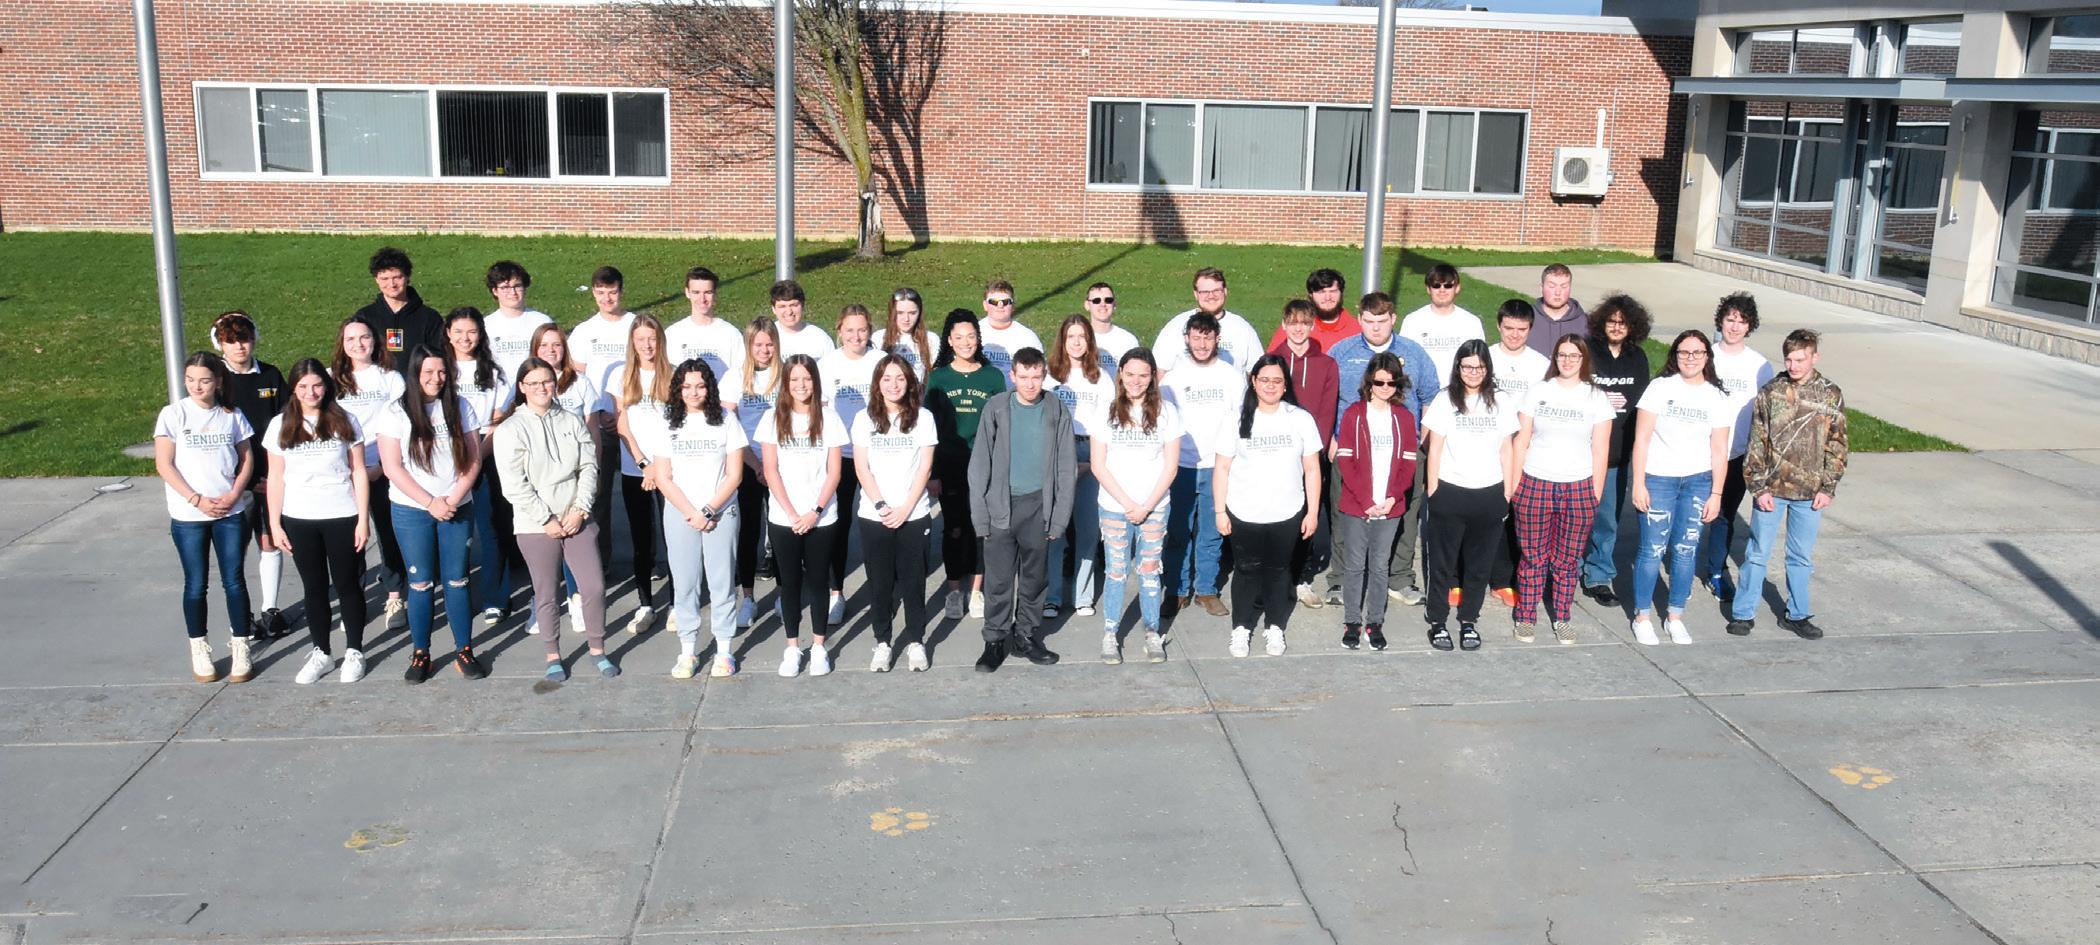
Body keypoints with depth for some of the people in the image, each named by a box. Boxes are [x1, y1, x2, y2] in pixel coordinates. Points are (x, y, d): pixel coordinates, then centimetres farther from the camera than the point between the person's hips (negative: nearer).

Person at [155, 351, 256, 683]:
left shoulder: (232, 416, 3)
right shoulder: (173, 414, -4)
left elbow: (247, 459, 8)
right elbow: (164, 464, -6)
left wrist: (234, 494, -8)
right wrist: (197, 500, -13)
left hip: (230, 513, 1)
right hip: (188, 516, -1)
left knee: (234, 581, 3)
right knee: (196, 584, 7)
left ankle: (241, 650, 11)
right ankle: (199, 652, 19)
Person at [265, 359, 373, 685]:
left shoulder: (344, 421, -1)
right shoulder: (281, 425, 2)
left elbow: (358, 473, 0)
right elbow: (276, 478, 5)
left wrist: (363, 519, -5)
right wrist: (275, 524, 1)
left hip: (342, 517, -2)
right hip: (299, 520, 2)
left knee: (347, 585, 6)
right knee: (314, 588, 11)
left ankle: (354, 651, 17)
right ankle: (321, 653, 21)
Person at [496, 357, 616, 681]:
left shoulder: (572, 421, 6)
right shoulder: (510, 430, -5)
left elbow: (588, 466, 5)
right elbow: (514, 485, -11)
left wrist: (580, 510, -6)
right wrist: (547, 520, -12)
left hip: (576, 520, 3)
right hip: (536, 526, -3)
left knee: (594, 586, -1)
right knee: (547, 594, 6)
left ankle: (597, 648, 17)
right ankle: (553, 656, 23)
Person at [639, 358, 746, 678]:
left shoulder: (726, 420, 1)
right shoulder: (666, 422, 2)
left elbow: (734, 475, -1)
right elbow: (663, 478, 0)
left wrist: (708, 511, -9)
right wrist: (692, 514, -8)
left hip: (721, 512, -1)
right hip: (679, 514, 1)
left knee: (722, 582, 0)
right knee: (684, 583, 3)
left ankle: (724, 651, 9)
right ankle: (688, 652, 12)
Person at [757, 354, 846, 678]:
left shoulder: (828, 418, 0)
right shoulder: (773, 418, 0)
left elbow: (834, 472, -2)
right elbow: (771, 471, -2)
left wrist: (815, 512, -11)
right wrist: (791, 513, -10)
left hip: (822, 518, 0)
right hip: (783, 518, 0)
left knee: (817, 581, 6)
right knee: (790, 582, 7)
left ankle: (819, 647, 15)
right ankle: (792, 647, 16)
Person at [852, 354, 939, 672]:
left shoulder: (923, 417, 0)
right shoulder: (865, 419, 2)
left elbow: (925, 468, -2)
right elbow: (862, 469, 0)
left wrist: (905, 508, -10)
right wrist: (881, 506, -10)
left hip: (914, 515, -1)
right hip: (873, 516, 1)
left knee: (913, 582, 4)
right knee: (880, 583, 6)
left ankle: (916, 642, 15)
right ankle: (882, 642, 17)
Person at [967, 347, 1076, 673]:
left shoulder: (1057, 412, 0)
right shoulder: (996, 408, -2)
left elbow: (1067, 468, 2)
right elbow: (980, 464, -2)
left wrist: (1059, 516, -3)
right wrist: (980, 515, -7)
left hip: (1038, 507, 1)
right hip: (1000, 506, -1)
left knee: (1034, 578, 11)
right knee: (999, 580, 1)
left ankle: (1027, 636, 24)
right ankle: (995, 641, 13)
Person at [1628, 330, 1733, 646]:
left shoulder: (1717, 398, 3)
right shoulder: (1660, 387, -6)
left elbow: (1719, 451, 5)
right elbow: (1641, 439, -6)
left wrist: (1716, 494, 2)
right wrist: (1638, 484, -10)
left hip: (1698, 481, 3)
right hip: (1657, 478, -3)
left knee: (1686, 550, 5)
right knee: (1653, 549, -2)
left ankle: (1675, 617, 19)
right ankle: (1643, 617, 12)